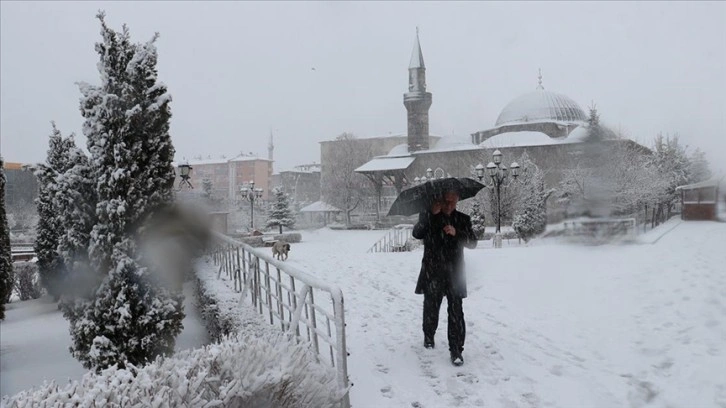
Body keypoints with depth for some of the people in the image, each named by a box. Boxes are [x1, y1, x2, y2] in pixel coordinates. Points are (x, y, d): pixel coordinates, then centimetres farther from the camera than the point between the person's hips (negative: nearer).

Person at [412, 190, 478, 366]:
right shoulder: (427, 217, 2)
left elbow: (472, 242, -1)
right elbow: (416, 234, -15)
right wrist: (431, 214, -23)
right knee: (431, 307, 13)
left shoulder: (463, 219, 6)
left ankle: (456, 350, 1)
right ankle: (428, 336, 39)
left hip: (454, 272, 0)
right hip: (432, 271, 0)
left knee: (456, 311, -6)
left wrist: (456, 233, -18)